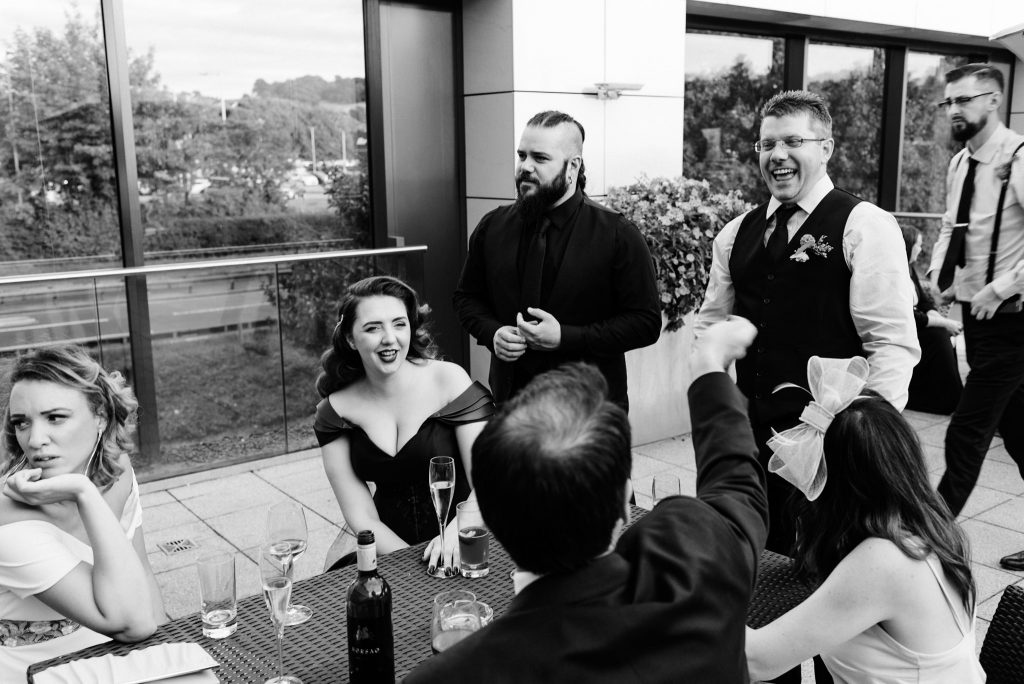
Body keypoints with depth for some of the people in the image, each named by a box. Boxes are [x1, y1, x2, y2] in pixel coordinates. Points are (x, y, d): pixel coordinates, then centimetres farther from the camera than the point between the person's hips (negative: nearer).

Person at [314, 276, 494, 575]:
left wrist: (456, 531, -28)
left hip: (460, 549, -2)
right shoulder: (335, 410, 0)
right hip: (388, 546, 3)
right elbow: (360, 516, -2)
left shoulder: (449, 380, -7)